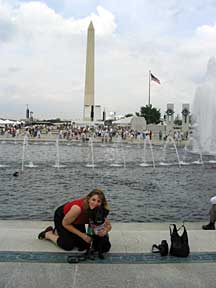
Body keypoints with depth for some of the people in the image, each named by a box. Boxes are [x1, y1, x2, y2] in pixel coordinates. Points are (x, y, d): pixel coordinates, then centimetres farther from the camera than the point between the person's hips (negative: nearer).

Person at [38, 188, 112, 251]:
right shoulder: (78, 208, -41)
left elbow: (108, 225, -14)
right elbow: (65, 223, -25)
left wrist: (105, 231, -37)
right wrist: (82, 235, -24)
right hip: (61, 217, -5)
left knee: (83, 245, 3)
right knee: (68, 245, -13)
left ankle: (58, 232, 24)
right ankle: (48, 234, 14)